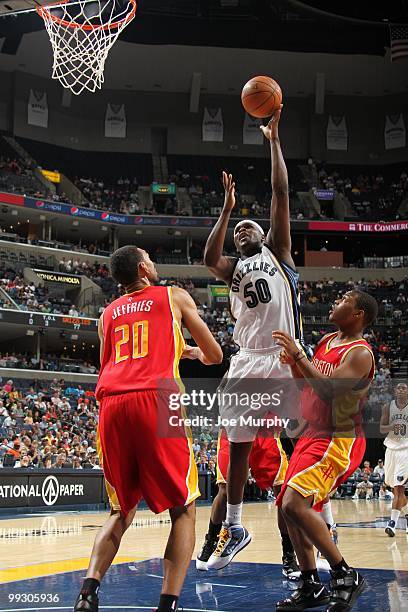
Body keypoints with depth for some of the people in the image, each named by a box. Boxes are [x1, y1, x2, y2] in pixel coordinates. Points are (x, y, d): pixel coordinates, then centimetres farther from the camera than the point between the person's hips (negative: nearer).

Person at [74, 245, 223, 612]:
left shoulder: (108, 313, 27)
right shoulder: (174, 297, 17)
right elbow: (216, 356, 20)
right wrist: (197, 354, 44)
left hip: (111, 404, 4)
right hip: (156, 402, -4)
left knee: (122, 511, 18)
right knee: (183, 510, 6)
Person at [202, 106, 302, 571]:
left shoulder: (277, 252, 11)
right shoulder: (232, 269, 18)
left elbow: (280, 193, 2)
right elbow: (208, 257, -7)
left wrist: (273, 140, 1)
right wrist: (227, 208, -5)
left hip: (285, 359, -4)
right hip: (247, 363, 4)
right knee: (237, 447, 7)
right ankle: (233, 529, 17)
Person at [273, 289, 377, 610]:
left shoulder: (360, 353, -16)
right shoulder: (326, 341, 12)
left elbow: (328, 390, -29)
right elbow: (307, 384, 21)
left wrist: (298, 356, -27)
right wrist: (293, 362, 2)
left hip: (339, 441, -10)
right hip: (315, 434, 10)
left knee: (295, 503, -23)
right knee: (289, 506, 9)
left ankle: (346, 576, -12)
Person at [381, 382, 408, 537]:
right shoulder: (388, 408, 4)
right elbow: (381, 429, 2)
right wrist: (391, 427, -17)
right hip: (391, 448, 4)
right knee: (395, 488, 11)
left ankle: (393, 522, -15)